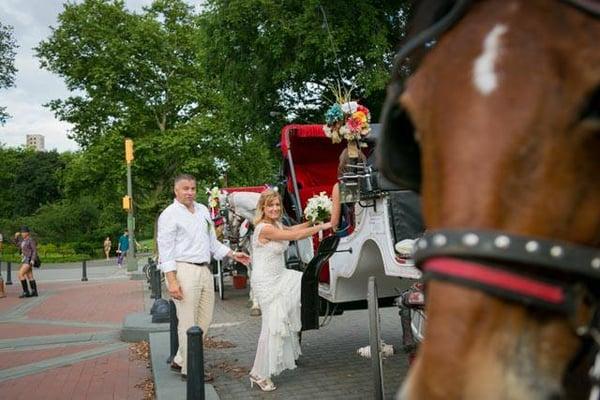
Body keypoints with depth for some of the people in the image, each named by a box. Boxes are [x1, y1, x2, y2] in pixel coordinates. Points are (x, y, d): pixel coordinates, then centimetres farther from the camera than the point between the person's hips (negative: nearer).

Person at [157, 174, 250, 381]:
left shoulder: (203, 210, 15)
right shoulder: (169, 215, -5)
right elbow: (165, 250, -10)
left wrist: (233, 254, 17)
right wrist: (172, 281, -17)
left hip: (205, 269, 8)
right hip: (184, 270, -7)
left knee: (204, 319, 11)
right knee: (188, 322, -2)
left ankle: (180, 360, 25)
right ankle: (189, 369, 11)